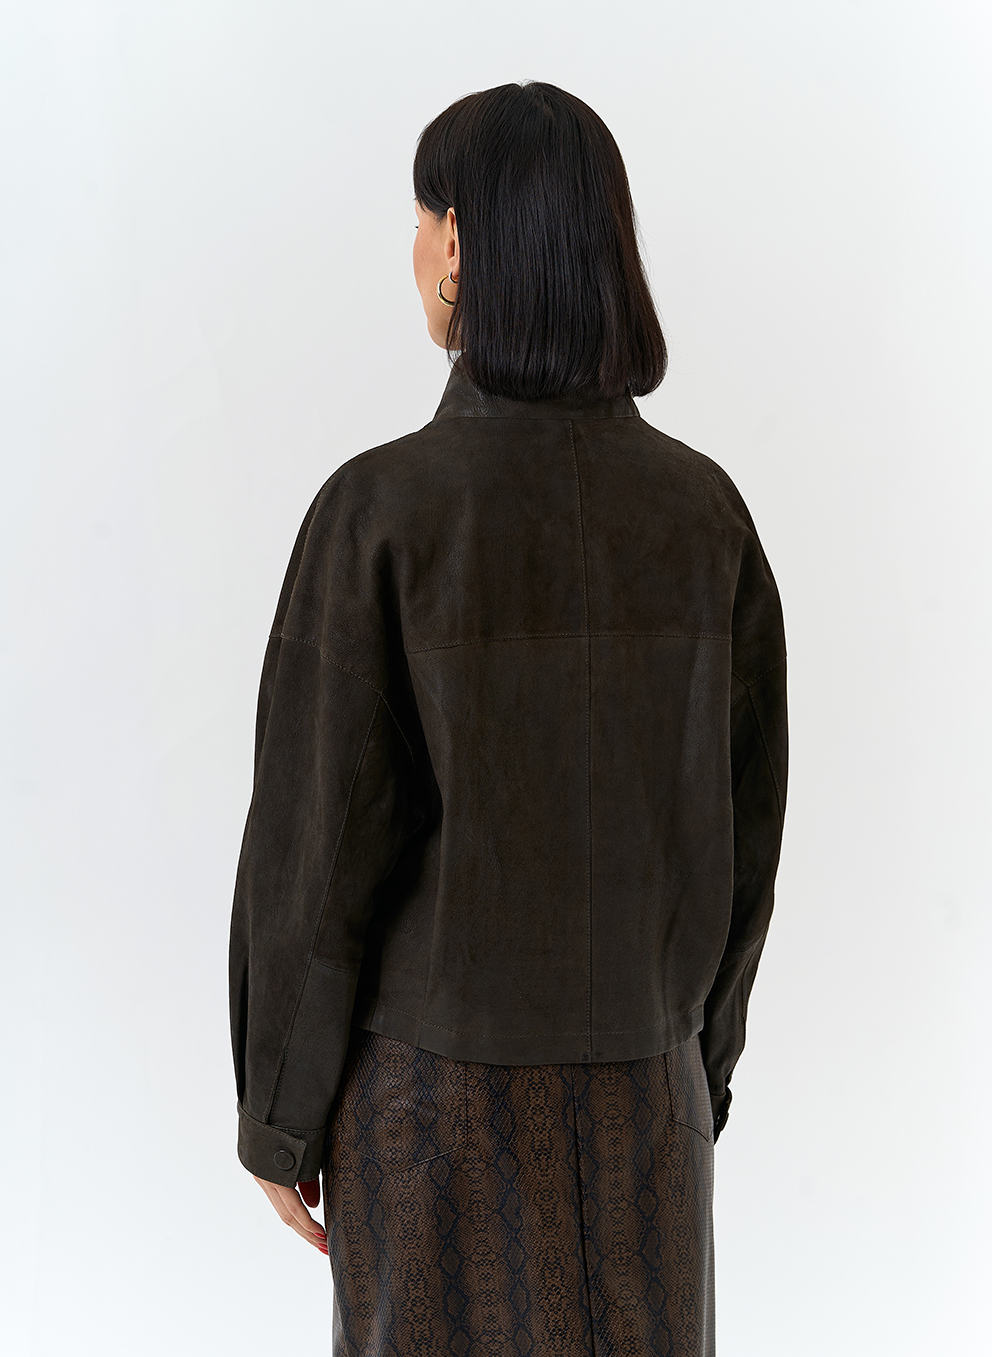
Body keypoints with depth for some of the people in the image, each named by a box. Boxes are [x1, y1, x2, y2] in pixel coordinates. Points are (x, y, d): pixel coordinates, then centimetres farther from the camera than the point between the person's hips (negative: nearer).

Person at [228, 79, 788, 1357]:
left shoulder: (379, 510, -19)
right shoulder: (705, 509, -6)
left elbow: (314, 842, -16)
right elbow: (741, 819, -1)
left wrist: (276, 1110, -2)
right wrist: (698, 1055, 14)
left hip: (439, 1078, -3)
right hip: (632, 1075, 4)